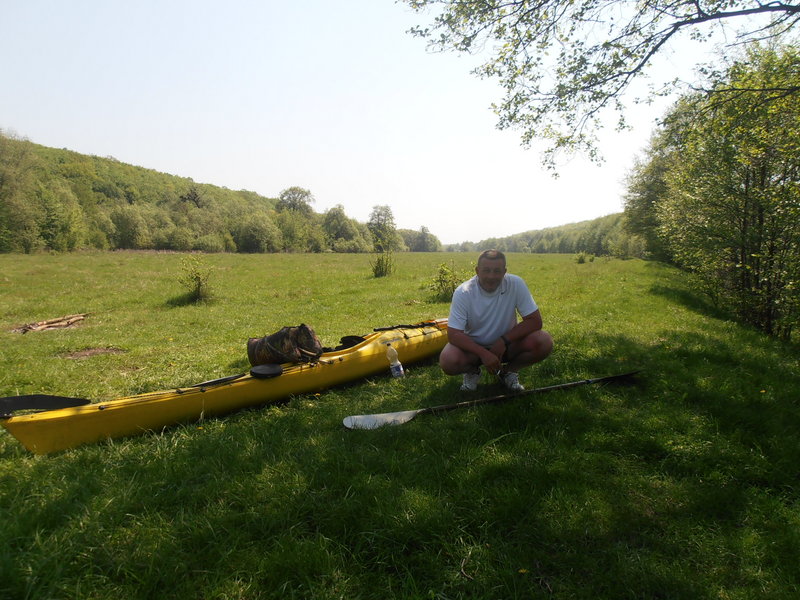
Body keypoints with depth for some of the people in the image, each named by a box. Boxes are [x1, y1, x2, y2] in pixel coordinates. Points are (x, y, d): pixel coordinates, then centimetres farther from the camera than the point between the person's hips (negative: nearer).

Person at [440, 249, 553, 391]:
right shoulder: (463, 293, -21)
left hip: (506, 345, 1)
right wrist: (483, 353, -33)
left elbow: (535, 320, -16)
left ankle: (509, 370, 5)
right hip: (473, 346, -1)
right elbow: (453, 334, -22)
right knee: (448, 361, -32)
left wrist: (504, 341, -25)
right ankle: (472, 371, 6)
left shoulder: (516, 284, -18)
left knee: (544, 342, -25)